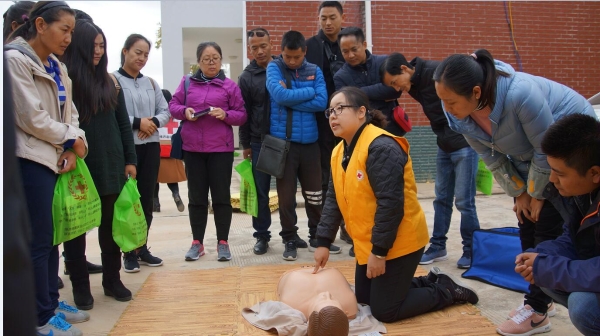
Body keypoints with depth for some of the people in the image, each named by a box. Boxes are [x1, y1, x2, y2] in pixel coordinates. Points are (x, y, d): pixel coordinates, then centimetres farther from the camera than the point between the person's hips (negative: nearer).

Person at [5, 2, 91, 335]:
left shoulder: (57, 67, 15)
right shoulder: (15, 59, -10)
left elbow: (69, 113, 13)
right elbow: (32, 119, -16)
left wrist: (72, 149, -4)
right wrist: (72, 140, -5)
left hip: (55, 159, 8)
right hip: (31, 160, -8)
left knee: (51, 236, 14)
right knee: (38, 240, -2)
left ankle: (51, 302, 27)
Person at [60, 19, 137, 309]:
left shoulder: (109, 81, 8)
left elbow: (123, 124, 10)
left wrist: (130, 160, 7)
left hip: (110, 165, 5)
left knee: (111, 225, 12)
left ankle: (112, 280, 25)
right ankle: (80, 286, 20)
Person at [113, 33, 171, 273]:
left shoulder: (150, 83, 13)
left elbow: (166, 111, 11)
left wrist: (153, 122, -9)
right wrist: (137, 122, -17)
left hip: (150, 147, 5)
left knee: (146, 200, 10)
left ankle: (142, 248, 22)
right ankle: (129, 253, 13)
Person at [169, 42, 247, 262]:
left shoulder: (230, 86, 1)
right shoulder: (187, 82, 7)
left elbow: (242, 115, 1)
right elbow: (173, 105, 10)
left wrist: (225, 114, -18)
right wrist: (184, 111, -11)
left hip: (221, 149, -2)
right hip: (192, 148, 2)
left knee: (221, 196, 3)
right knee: (196, 197, 9)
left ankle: (223, 243, 14)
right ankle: (197, 243, 19)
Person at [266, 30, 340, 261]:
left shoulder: (314, 71, 6)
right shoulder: (274, 68, 0)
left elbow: (322, 102, -8)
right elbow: (280, 95, -18)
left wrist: (290, 98, -12)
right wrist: (308, 91, -8)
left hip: (309, 140, 3)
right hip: (283, 140, -2)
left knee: (314, 191, 10)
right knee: (286, 193, 4)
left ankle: (317, 236, 25)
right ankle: (290, 239, 17)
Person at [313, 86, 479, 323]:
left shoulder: (381, 147, -24)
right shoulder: (339, 152, 5)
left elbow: (390, 204, -27)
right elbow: (334, 200, 8)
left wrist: (379, 251, -23)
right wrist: (323, 242, 3)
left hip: (397, 243, -9)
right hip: (369, 244, 9)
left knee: (384, 310, -3)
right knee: (363, 297, 17)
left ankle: (446, 291, 17)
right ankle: (429, 283, 29)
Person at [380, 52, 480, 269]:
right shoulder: (413, 84, 4)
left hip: (464, 143, -8)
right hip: (444, 145, 8)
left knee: (463, 200, -2)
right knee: (441, 199, 12)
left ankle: (471, 250, 14)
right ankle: (437, 246, 22)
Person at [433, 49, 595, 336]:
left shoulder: (520, 94, -42)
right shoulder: (460, 113, -22)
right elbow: (491, 157, -7)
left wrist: (537, 194, -14)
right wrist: (520, 193, -4)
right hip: (529, 156, 7)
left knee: (548, 225, -8)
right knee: (527, 223, 6)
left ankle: (536, 309, 1)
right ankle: (542, 299, 20)